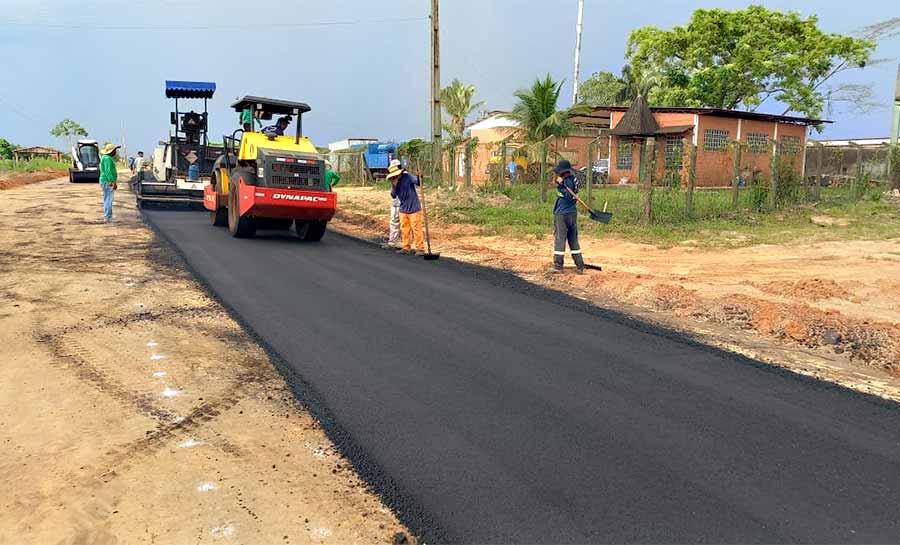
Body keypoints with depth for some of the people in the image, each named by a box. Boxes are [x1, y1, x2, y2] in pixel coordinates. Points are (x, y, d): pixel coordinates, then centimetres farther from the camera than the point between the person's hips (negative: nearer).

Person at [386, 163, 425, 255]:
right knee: (404, 229, 14)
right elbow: (393, 195, 0)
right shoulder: (394, 182, 3)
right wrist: (394, 185, -17)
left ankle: (420, 248, 4)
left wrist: (419, 176, -43)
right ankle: (406, 248, 25)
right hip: (403, 209, 6)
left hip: (414, 209, -6)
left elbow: (418, 182, -22)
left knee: (416, 228, -2)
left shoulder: (407, 177, -13)